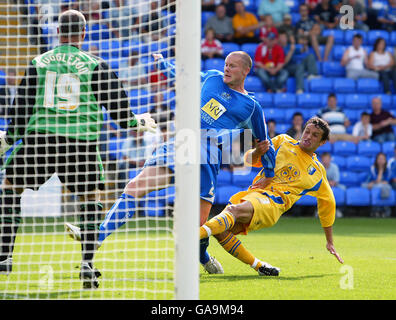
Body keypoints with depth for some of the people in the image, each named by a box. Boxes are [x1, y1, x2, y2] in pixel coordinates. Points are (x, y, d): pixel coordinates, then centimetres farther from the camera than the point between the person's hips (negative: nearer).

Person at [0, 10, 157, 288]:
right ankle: (87, 264, 4)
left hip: (40, 136, 1)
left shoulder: (38, 62, 10)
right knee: (91, 196, 16)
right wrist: (135, 122, 26)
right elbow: (116, 100, 7)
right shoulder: (95, 66, 5)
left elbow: (23, 104, 10)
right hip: (82, 140, 0)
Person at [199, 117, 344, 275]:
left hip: (273, 202, -4)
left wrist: (330, 242, 31)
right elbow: (250, 160, 18)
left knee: (234, 210, -35)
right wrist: (256, 152, -9)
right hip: (252, 193, 4)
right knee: (219, 231, -22)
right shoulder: (283, 141, 19)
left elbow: (328, 203, 28)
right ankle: (257, 265, -6)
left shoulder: (318, 172, 17)